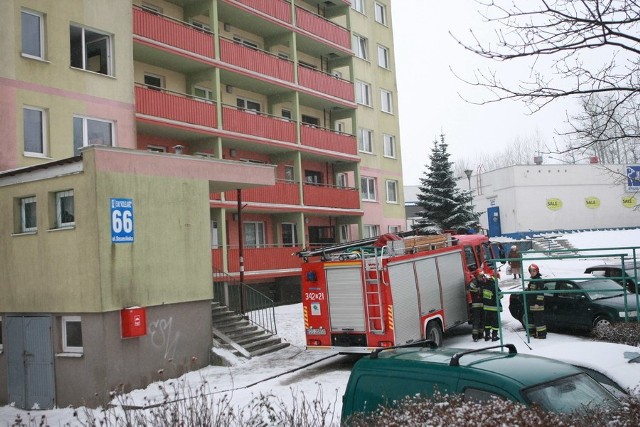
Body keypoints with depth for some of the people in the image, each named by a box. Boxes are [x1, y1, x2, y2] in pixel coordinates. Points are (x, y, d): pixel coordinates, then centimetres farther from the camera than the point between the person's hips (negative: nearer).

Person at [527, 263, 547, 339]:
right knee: (531, 318, 18)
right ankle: (532, 332, 29)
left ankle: (541, 334, -3)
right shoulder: (532, 280, 15)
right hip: (531, 304, 10)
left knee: (539, 319, -7)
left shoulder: (539, 280, -15)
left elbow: (540, 292, -19)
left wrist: (538, 303, -22)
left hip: (537, 305, -10)